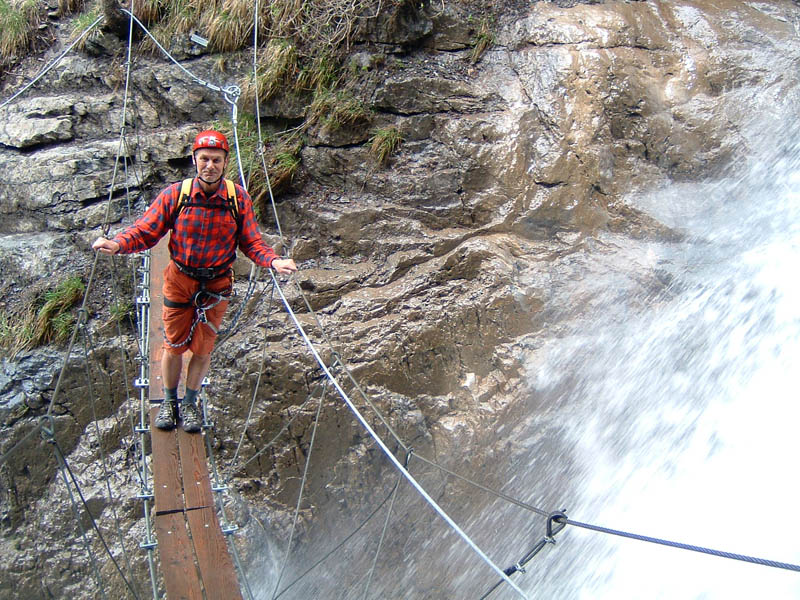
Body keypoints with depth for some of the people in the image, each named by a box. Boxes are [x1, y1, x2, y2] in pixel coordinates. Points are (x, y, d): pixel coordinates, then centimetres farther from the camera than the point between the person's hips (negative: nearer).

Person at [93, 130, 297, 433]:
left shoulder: (239, 199, -11)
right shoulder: (175, 195, -14)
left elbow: (251, 242, -6)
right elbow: (144, 231, -13)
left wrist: (273, 261, -24)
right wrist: (116, 244, -31)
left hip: (216, 285, 1)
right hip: (179, 281, 0)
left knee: (203, 349, 12)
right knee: (173, 347, 11)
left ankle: (190, 403, 35)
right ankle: (169, 401, 36)